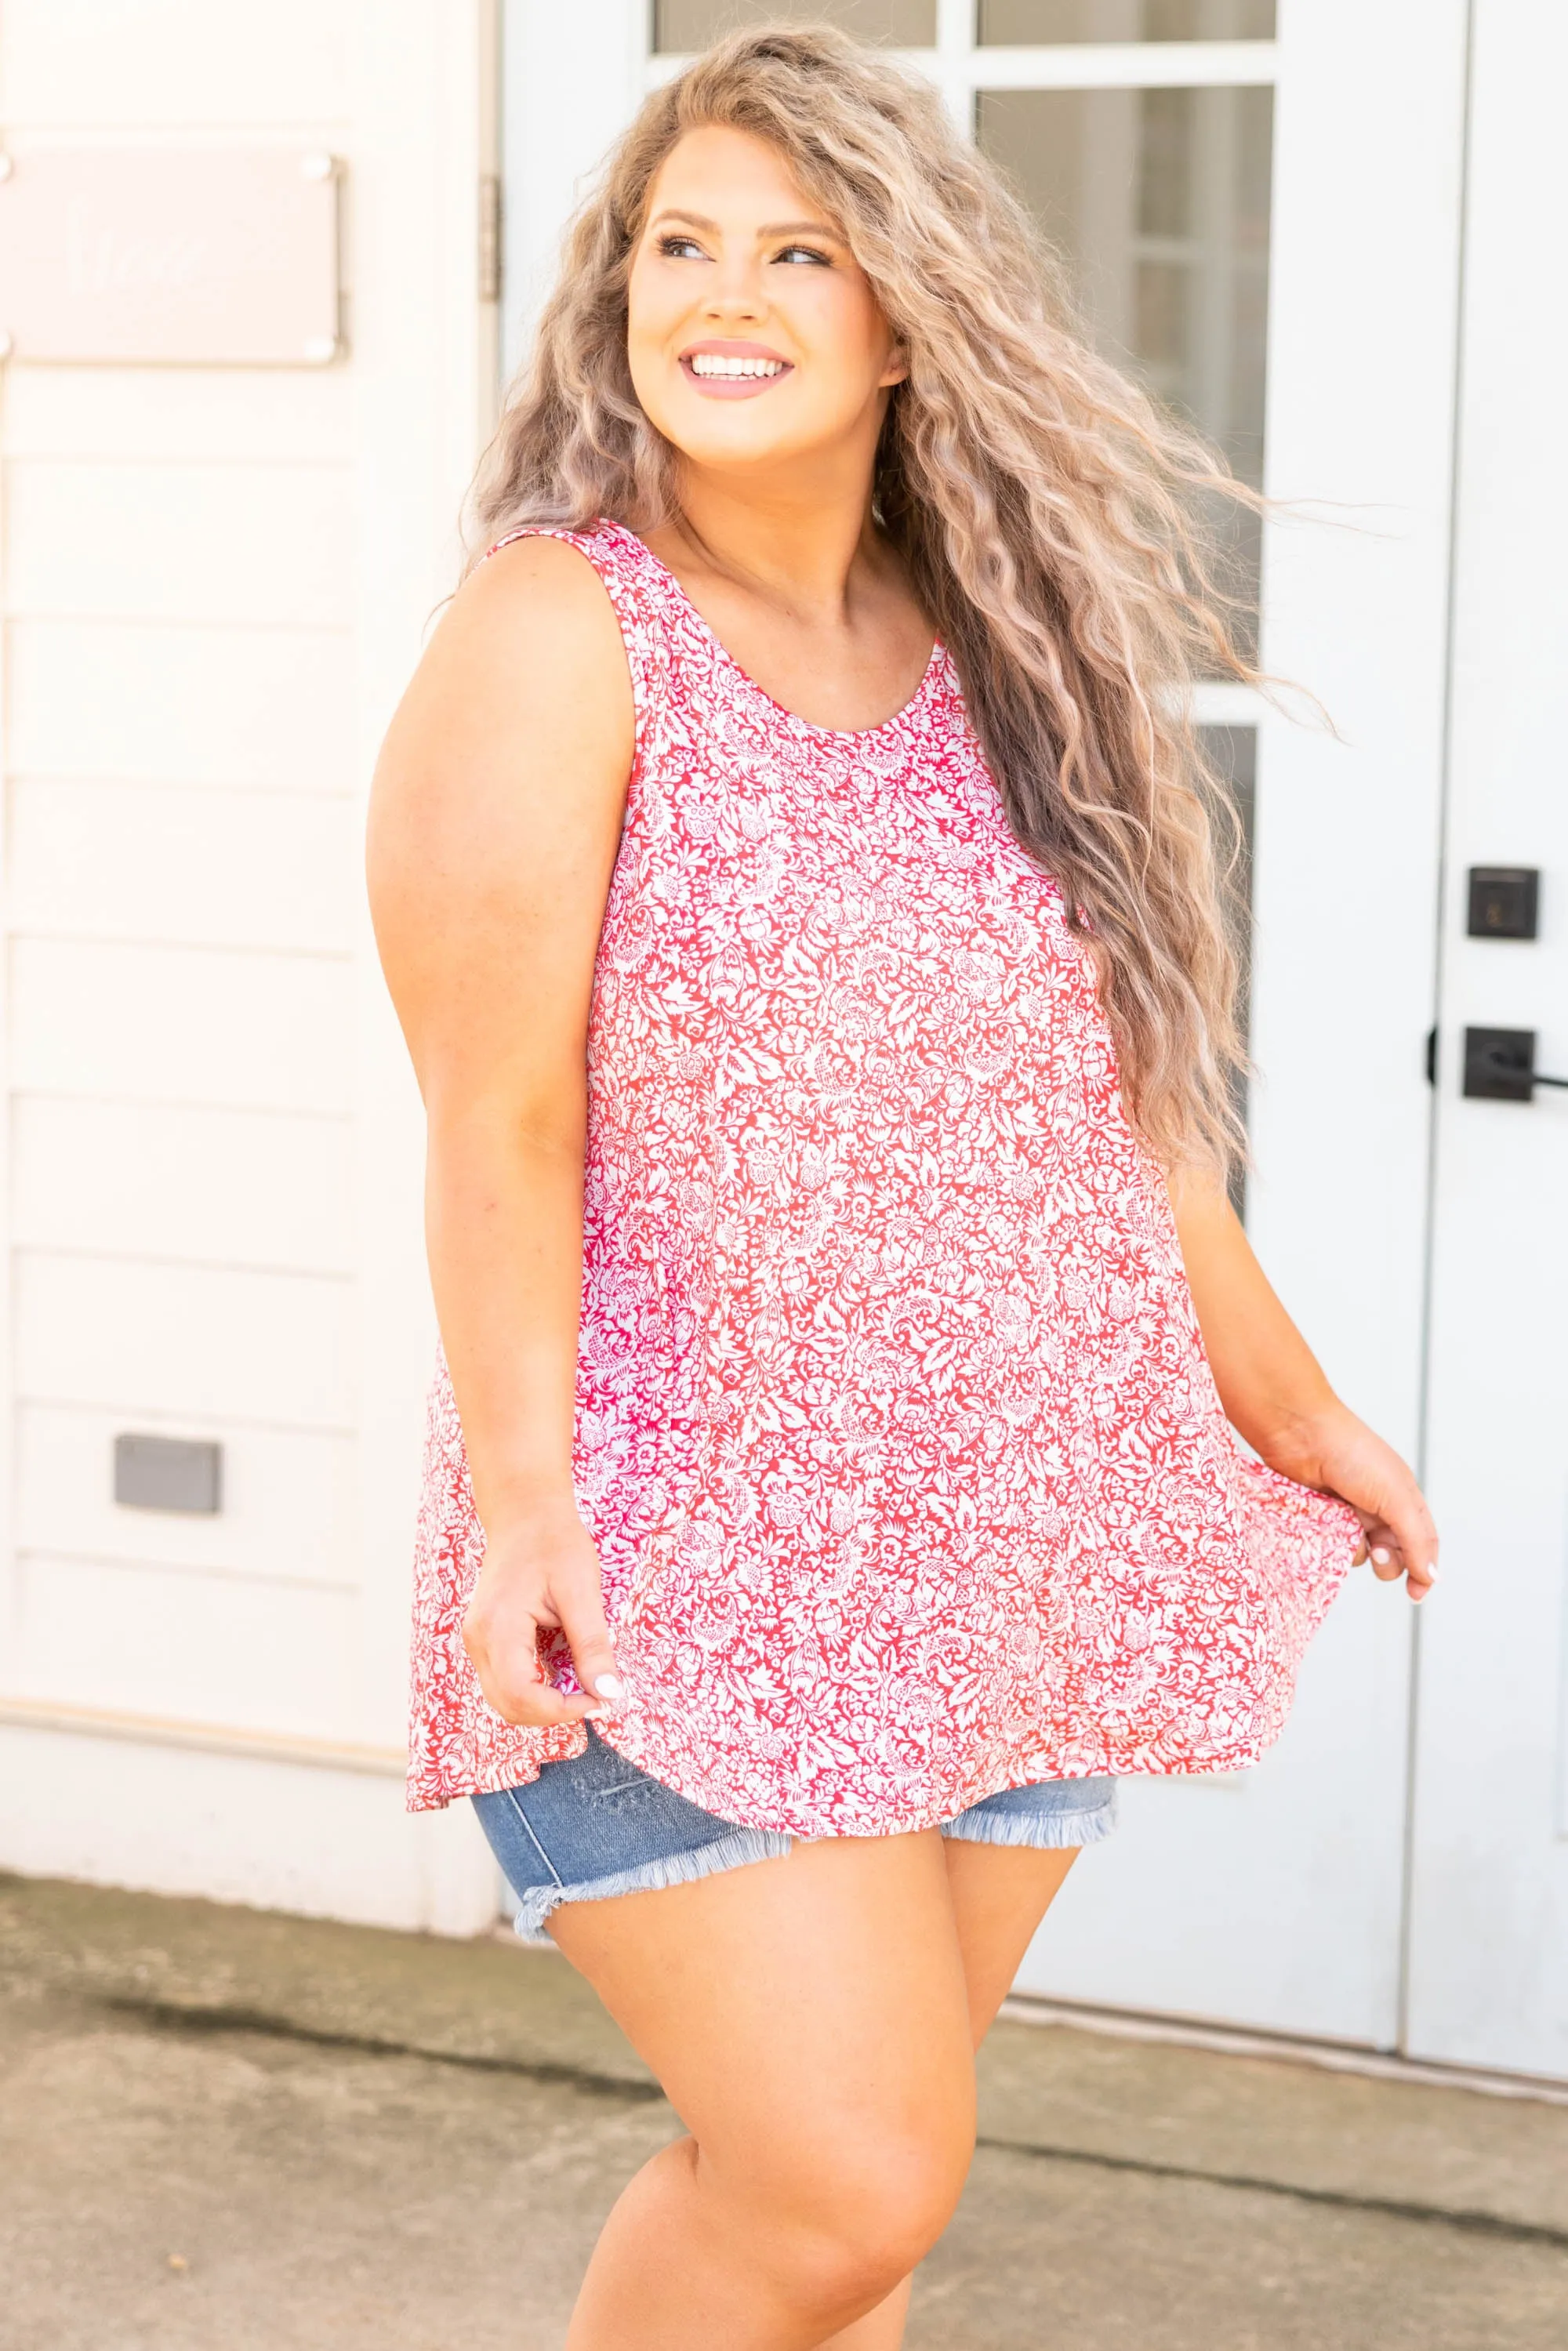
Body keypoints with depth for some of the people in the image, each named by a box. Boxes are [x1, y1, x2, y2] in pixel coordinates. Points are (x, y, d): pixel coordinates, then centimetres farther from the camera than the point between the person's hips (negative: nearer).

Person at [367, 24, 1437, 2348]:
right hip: (690, 1559, -5)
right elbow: (500, 1121, -12)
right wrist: (524, 1497, -19)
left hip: (1015, 1538, 6)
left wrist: (1293, 1411, 21)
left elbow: (1110, 1097, 16)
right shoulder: (562, 632, -8)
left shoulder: (995, 660, 9)